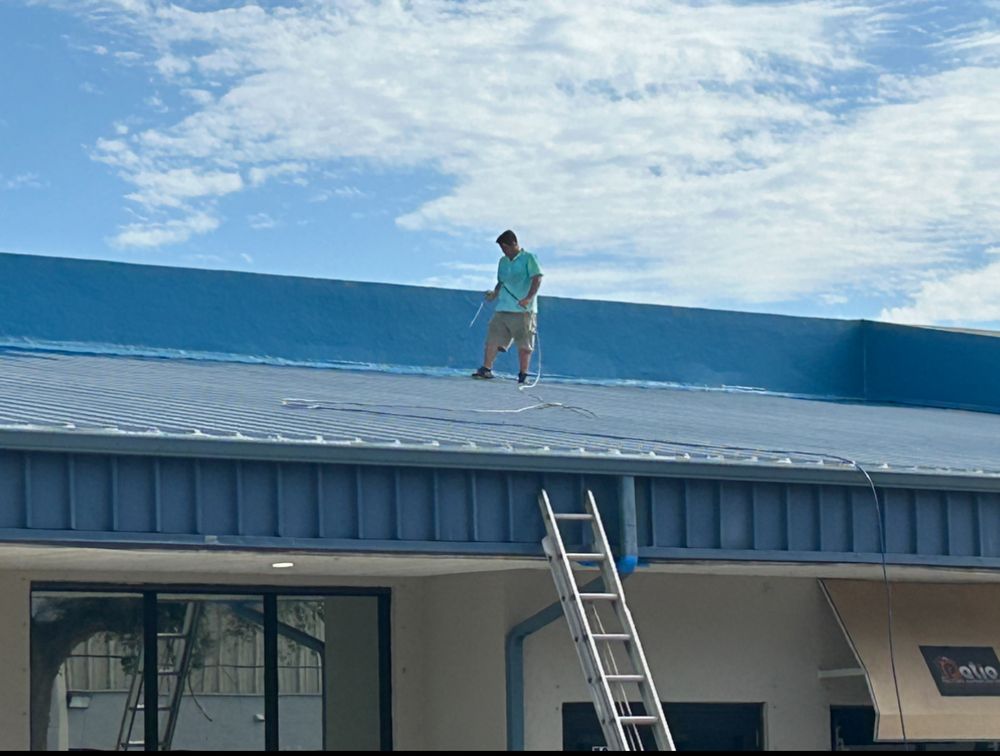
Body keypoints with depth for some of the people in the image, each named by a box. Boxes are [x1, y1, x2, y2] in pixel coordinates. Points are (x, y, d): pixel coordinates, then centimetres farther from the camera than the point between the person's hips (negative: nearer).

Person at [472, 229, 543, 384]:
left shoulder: (528, 258, -2)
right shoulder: (503, 261, 17)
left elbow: (537, 278, -11)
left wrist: (528, 298, -22)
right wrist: (495, 293, 3)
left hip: (523, 309, -6)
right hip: (502, 308, 6)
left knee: (524, 344, -2)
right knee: (492, 338, -4)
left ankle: (523, 375, 3)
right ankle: (486, 369, -2)